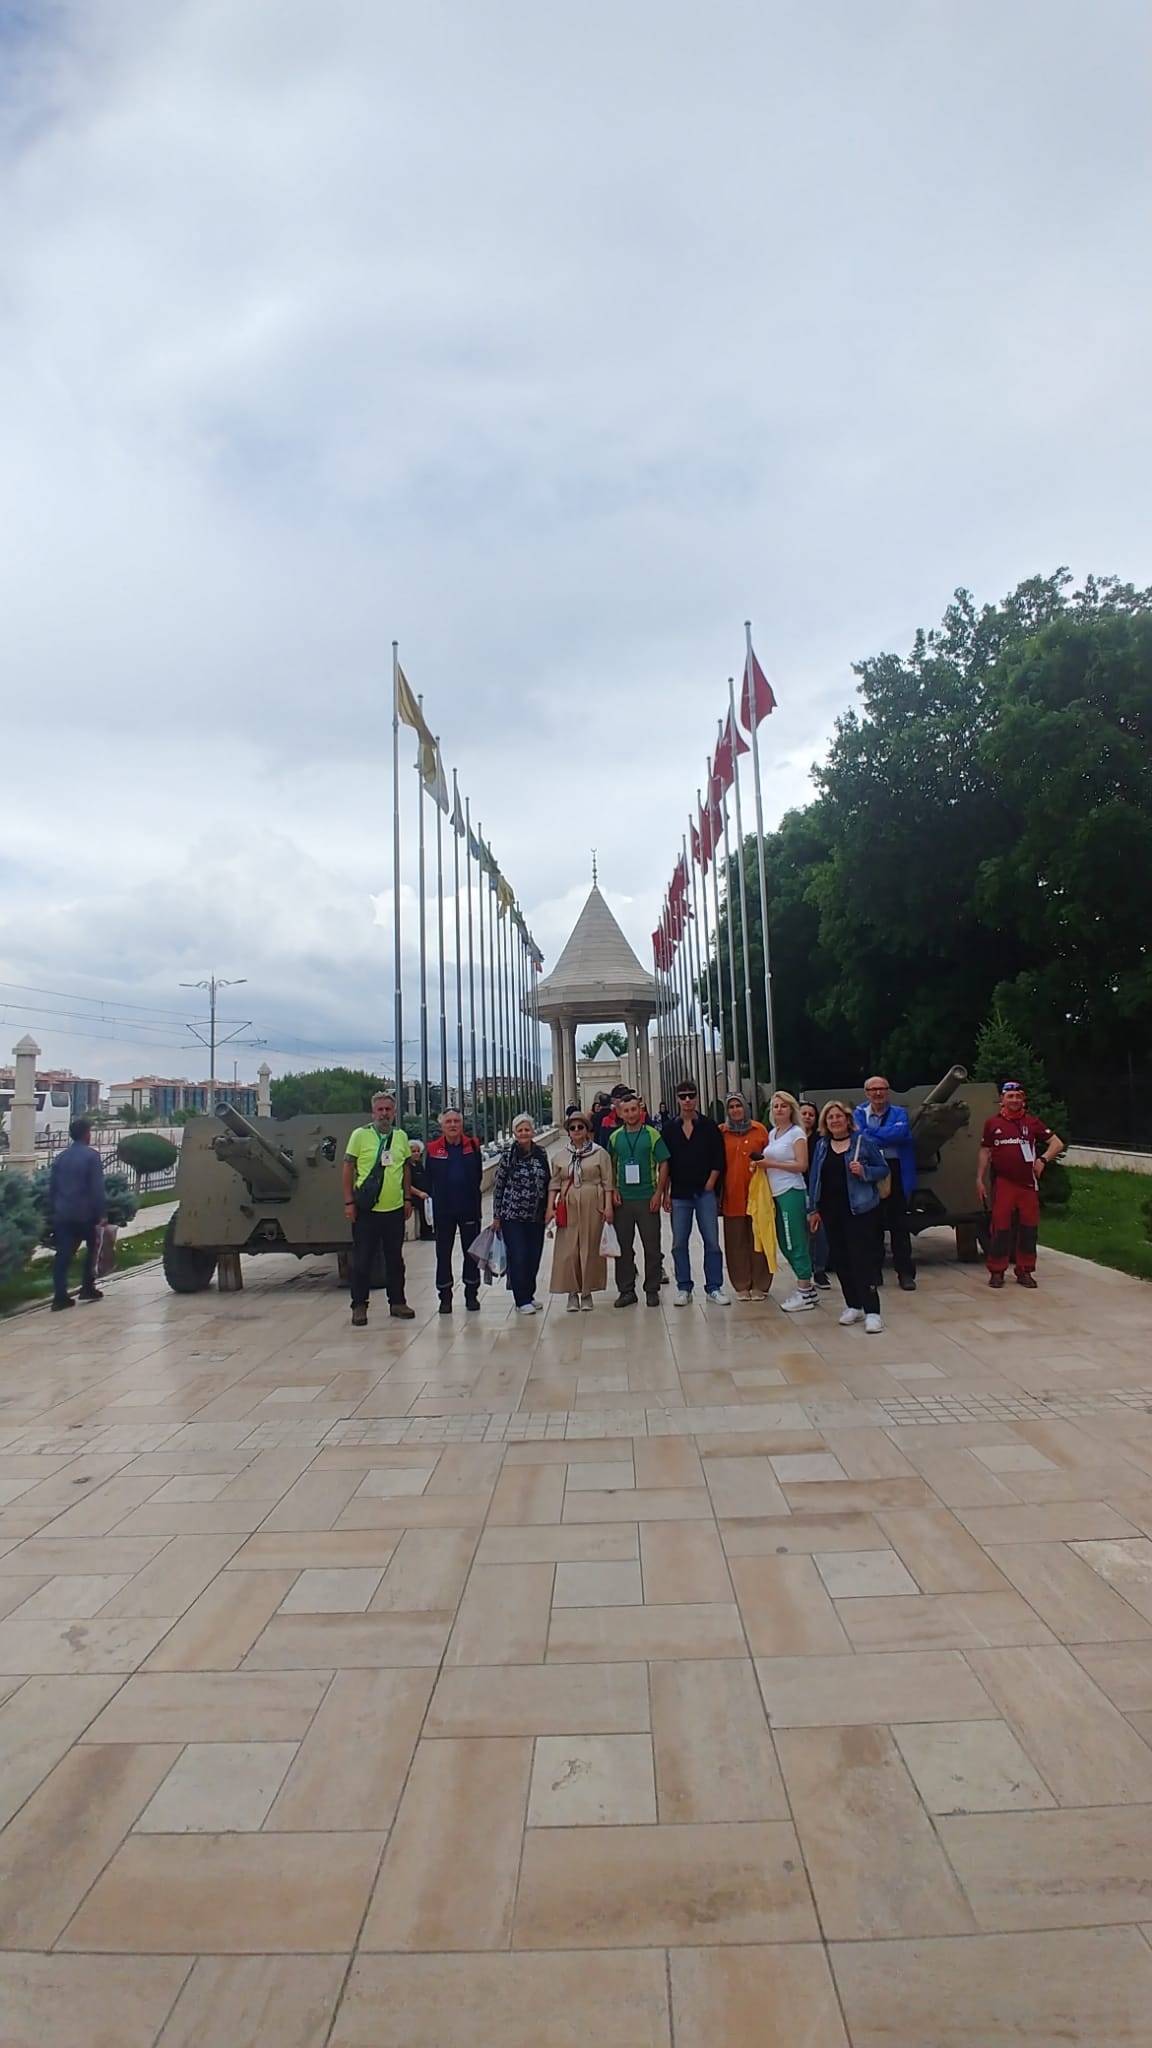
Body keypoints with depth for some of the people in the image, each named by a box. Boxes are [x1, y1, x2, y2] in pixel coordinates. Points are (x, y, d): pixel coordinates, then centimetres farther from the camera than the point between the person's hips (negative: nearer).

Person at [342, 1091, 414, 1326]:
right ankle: (359, 1306, 13)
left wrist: (407, 1198, 11)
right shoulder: (360, 1134, -5)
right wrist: (349, 1202, -7)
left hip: (395, 1209, 4)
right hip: (366, 1209, -4)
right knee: (362, 1260, 3)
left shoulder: (401, 1137, 7)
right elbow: (348, 1168, -4)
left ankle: (397, 1302, 24)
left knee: (395, 1259, 13)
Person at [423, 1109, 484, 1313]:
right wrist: (438, 1197, 1)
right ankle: (445, 1296, 15)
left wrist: (471, 1195, 1)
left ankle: (471, 1294, 20)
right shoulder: (433, 1149, -3)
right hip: (443, 1210, -1)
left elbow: (478, 1175, 6)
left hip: (469, 1208, 1)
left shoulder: (472, 1146, -1)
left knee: (471, 1252, 8)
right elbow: (428, 1179, 3)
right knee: (443, 1254, 6)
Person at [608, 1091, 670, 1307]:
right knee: (623, 1246, 7)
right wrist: (613, 1190, 0)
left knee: (652, 1246, 4)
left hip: (647, 1198, -2)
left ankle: (652, 1290, 16)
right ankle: (626, 1290, 17)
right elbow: (611, 1166, 12)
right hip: (623, 1199, 3)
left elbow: (663, 1164, -2)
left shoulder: (652, 1134, -3)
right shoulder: (615, 1137, 6)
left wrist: (658, 1193, -8)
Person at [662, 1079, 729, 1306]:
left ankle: (714, 1288, 9)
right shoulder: (669, 1128, 5)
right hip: (679, 1194, 1)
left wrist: (710, 1184, -5)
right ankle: (683, 1289, 13)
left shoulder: (709, 1126, 2)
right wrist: (666, 1193, 1)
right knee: (679, 1243, 5)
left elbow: (718, 1158, 2)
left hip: (705, 1192, -1)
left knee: (712, 1241, 1)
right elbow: (664, 1163, 6)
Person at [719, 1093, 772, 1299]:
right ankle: (742, 1286, 13)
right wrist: (718, 1191, 0)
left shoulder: (759, 1129, 5)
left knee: (758, 1238, 4)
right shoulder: (721, 1132, 5)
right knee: (736, 1240, 4)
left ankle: (760, 1285, 13)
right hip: (732, 1193, 0)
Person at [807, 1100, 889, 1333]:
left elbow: (883, 1169, 1)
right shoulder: (821, 1146, 9)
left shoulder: (863, 1141, -3)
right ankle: (853, 1306, 20)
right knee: (840, 1259, 8)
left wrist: (864, 1171, -19)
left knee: (862, 1258, -9)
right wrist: (813, 1209, 9)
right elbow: (814, 1178, 11)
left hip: (860, 1209, -5)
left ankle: (871, 1311, -7)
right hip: (831, 1211, 5)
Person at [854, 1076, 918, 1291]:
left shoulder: (899, 1112, 6)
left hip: (895, 1172, -1)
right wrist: (886, 1138, -13)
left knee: (899, 1224, 1)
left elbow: (900, 1132, -15)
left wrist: (870, 1133, -12)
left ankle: (905, 1273, 7)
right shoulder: (859, 1113, 8)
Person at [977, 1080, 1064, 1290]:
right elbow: (985, 1153, 9)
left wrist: (1043, 1159, -9)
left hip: (1028, 1184, 1)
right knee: (1001, 1228, -1)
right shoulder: (992, 1123, 5)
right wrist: (979, 1180, 3)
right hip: (1003, 1184, -1)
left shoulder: (1032, 1123, 6)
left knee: (1028, 1228, 5)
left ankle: (1025, 1271, 15)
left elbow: (1057, 1143, 8)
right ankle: (996, 1271, 7)